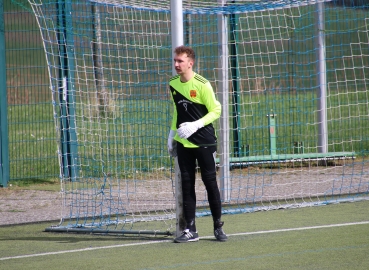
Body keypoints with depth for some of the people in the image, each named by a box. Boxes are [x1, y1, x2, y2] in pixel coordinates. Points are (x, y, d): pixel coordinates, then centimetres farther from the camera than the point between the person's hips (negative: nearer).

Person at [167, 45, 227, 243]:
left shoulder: (202, 84, -12)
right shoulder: (173, 84, 6)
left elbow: (216, 110, -8)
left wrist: (196, 125, -20)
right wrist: (172, 134, 14)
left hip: (204, 142, -5)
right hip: (183, 144, 5)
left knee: (210, 182, 1)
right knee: (187, 184, 3)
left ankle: (218, 227, 12)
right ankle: (190, 230, 6)